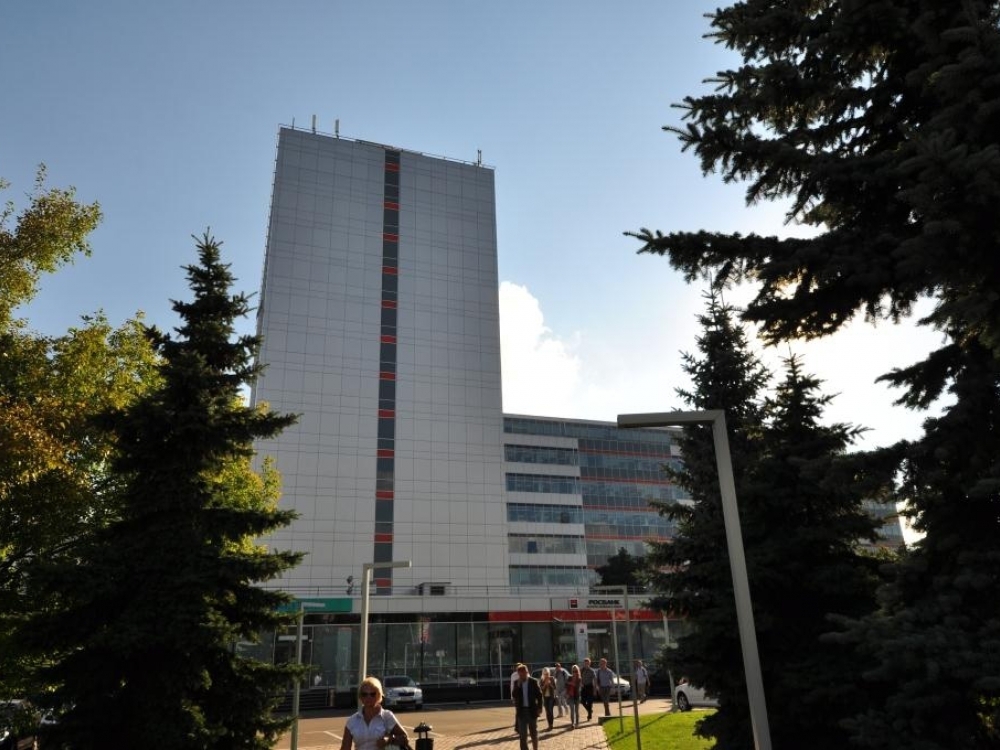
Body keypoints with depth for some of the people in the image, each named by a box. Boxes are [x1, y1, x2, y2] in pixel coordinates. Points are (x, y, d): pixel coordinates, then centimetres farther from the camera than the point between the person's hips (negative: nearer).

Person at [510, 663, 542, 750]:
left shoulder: (533, 681, -5)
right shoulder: (516, 683, 1)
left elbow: (539, 695, -3)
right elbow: (513, 696, -8)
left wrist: (539, 708, -8)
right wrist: (518, 686, -19)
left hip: (532, 710, -1)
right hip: (521, 711, 1)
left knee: (533, 732, 12)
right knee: (522, 734, 0)